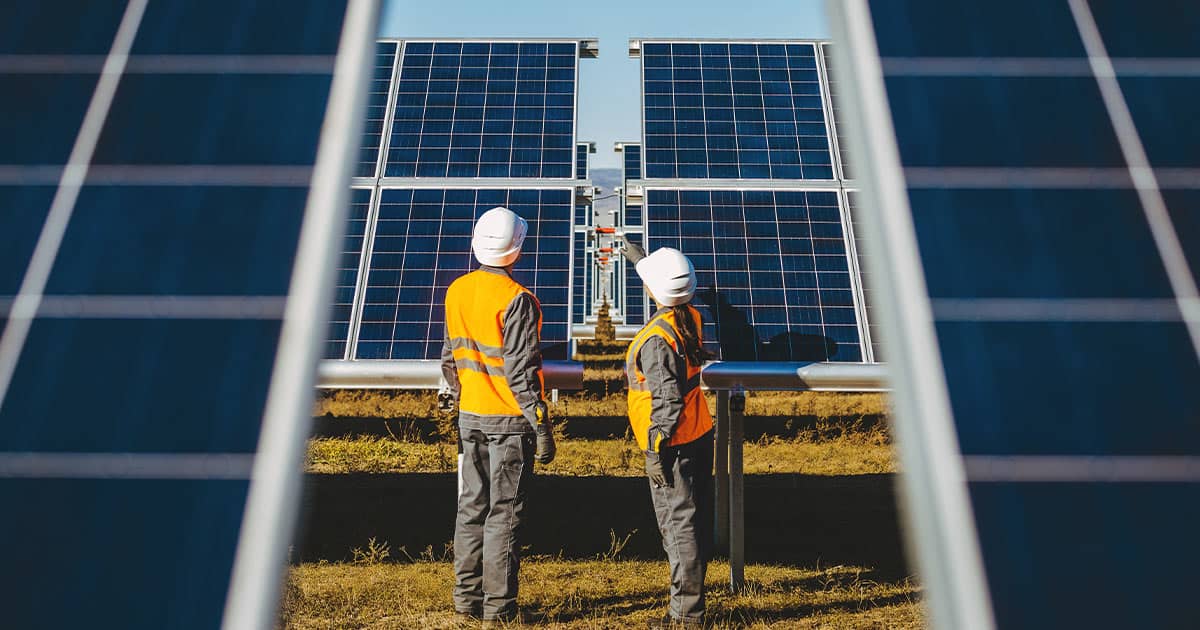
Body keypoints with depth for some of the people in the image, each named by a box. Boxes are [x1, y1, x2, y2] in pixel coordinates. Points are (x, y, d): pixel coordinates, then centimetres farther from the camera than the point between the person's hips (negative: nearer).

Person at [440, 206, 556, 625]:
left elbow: (449, 357, 12)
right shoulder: (516, 299, -17)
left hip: (470, 417, 6)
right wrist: (542, 427, -14)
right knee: (504, 514, 3)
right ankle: (498, 606, 11)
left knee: (471, 507, 14)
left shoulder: (456, 291, 4)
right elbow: (521, 370, -18)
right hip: (509, 420, -6)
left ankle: (467, 598, 23)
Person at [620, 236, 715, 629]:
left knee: (679, 526, -1)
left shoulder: (655, 339, -23)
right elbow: (666, 286, 25)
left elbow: (667, 401, -24)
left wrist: (656, 451, -17)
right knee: (697, 520, 18)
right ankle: (692, 595, 33)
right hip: (700, 435, 9)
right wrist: (639, 257, 36)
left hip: (674, 445, -9)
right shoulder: (690, 317, 2)